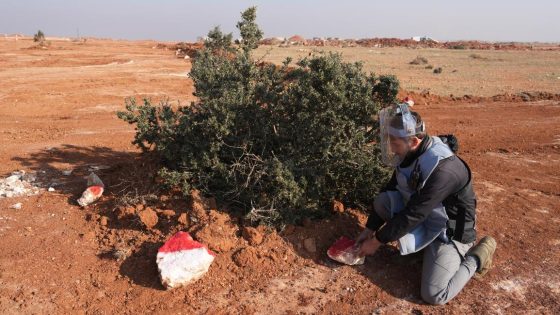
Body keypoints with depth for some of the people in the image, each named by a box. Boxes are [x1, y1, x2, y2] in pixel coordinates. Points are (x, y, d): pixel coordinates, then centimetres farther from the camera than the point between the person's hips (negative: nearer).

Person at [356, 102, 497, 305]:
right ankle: (421, 244, 6)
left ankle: (477, 256, 7)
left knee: (433, 295, -14)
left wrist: (376, 241, -19)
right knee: (382, 201, -13)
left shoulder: (442, 169, -35)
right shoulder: (410, 154, -8)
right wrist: (369, 229, 2)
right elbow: (390, 190, 2)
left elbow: (412, 215, -30)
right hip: (421, 216, 7)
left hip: (448, 231, -7)